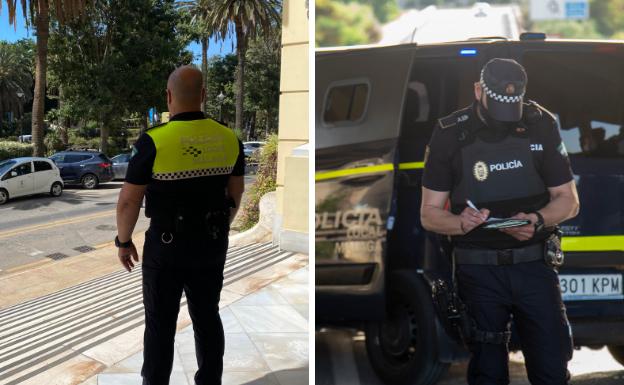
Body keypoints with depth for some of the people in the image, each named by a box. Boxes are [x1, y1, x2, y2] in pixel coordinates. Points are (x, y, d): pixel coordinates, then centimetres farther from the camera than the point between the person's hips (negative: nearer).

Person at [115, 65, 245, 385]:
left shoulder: (154, 140, -17)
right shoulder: (228, 138, -3)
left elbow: (129, 200, -13)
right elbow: (236, 191, 8)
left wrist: (124, 242, 1)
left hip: (167, 245, -4)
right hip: (212, 243, 4)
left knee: (160, 322, 9)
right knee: (207, 317, 15)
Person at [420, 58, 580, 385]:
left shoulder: (541, 125, 0)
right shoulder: (449, 134, -4)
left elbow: (568, 199, 4)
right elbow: (429, 213, -2)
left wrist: (538, 220, -17)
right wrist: (461, 223, -23)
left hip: (533, 264, 1)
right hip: (478, 269, -1)